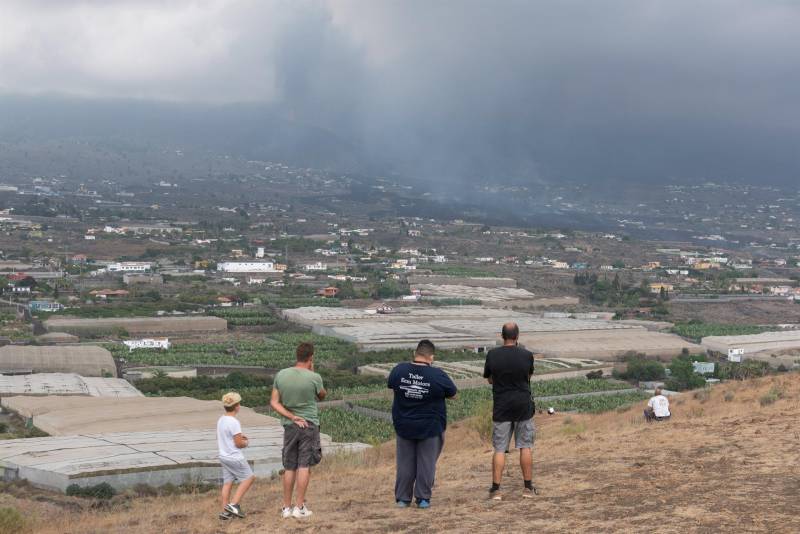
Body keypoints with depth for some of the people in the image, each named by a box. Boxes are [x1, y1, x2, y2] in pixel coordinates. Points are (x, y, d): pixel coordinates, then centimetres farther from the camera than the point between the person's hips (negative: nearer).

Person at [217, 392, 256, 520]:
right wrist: (246, 442, 2)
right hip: (235, 458, -8)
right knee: (249, 477, 2)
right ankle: (234, 504, -5)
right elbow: (239, 444, -20)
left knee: (227, 482, 10)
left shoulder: (220, 420, 8)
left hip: (223, 456, 8)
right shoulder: (234, 422, -19)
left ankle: (225, 511, 9)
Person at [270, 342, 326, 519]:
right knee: (304, 466, 0)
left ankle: (286, 507, 14)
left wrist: (291, 417, -5)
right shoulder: (314, 378, -11)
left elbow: (274, 402, -2)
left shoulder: (281, 375, 0)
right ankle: (299, 507, -1)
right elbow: (322, 395, 9)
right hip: (309, 425, -4)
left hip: (289, 426, 4)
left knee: (289, 467, 10)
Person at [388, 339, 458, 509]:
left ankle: (402, 498, 15)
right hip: (430, 427, -3)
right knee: (426, 463, 8)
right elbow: (453, 394, -3)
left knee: (405, 463, 12)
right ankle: (423, 498, 9)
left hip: (403, 426, 3)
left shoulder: (399, 370, -9)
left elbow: (390, 385, 11)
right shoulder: (438, 375, -17)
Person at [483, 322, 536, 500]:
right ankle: (528, 487, 12)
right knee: (525, 447, 9)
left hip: (501, 407, 0)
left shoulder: (492, 355, -6)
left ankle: (496, 489, 1)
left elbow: (489, 380, 7)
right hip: (524, 406, 0)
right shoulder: (526, 355, -7)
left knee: (499, 449, 3)